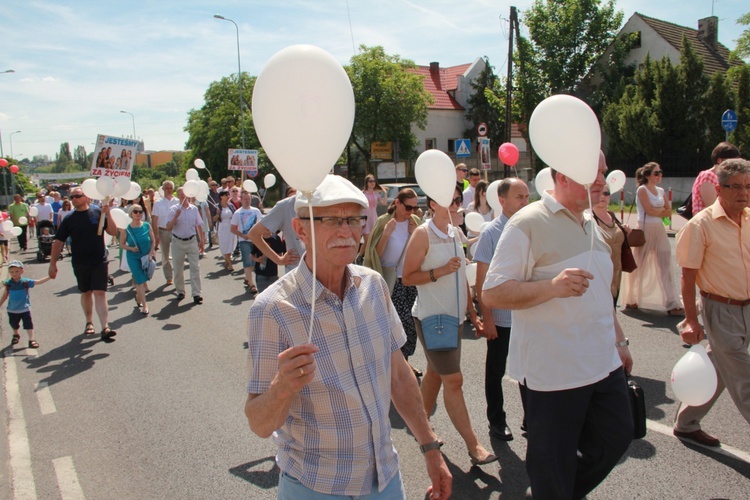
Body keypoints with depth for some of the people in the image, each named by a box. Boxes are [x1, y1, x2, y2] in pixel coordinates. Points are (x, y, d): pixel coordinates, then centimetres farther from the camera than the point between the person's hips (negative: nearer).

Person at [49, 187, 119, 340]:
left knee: (100, 293, -9)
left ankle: (105, 327, -13)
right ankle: (89, 323, 31)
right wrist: (53, 263, 1)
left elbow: (113, 232, -6)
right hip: (79, 263, 2)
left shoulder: (98, 212, -3)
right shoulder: (69, 219, 0)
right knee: (86, 293, 15)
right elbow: (58, 242, 4)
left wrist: (107, 215, -19)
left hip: (99, 260, -2)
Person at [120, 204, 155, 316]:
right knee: (140, 281, -7)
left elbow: (153, 241, 2)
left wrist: (151, 253, -10)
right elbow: (122, 244, -1)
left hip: (147, 257, 3)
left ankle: (138, 296, 41)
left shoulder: (147, 226, -4)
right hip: (133, 258, -2)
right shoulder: (126, 229, -8)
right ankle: (144, 305, -2)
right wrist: (131, 248, -18)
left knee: (144, 280, 15)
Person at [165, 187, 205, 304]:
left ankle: (196, 294, -3)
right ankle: (180, 292, 24)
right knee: (178, 269, 9)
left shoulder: (194, 209, 4)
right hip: (178, 242, 0)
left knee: (195, 268, -5)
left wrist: (201, 241, 8)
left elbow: (199, 226, 11)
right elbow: (168, 228, -9)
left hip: (192, 241, 0)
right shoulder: (174, 209, -2)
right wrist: (176, 217, -22)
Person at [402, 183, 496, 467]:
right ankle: (473, 446, 1)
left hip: (454, 316, 7)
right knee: (453, 380, -5)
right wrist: (440, 271, -22)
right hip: (431, 317, -7)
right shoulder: (423, 234, -12)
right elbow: (408, 278, -12)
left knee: (435, 372, 16)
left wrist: (472, 313, 15)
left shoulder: (456, 233, 9)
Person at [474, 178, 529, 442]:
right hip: (501, 318, -4)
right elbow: (482, 281, -10)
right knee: (496, 372, 12)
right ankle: (496, 421, 30)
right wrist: (486, 318, -12)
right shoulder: (491, 232, -11)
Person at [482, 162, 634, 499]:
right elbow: (491, 294, -21)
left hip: (604, 363, 8)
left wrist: (619, 339, 25)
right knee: (553, 465, 6)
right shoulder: (528, 223, -15)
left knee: (617, 436, 19)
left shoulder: (590, 225, 12)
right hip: (555, 370, -8)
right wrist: (551, 286, -33)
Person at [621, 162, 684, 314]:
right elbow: (650, 210, -16)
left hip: (659, 230, 6)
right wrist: (662, 209, 0)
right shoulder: (642, 190, -7)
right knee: (640, 266, 2)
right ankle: (632, 300, 17)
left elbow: (669, 211, 8)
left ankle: (671, 304, 3)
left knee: (664, 266, 2)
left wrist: (657, 212, -8)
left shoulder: (661, 191, 13)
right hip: (645, 229, -6)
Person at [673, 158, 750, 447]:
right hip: (720, 310, -6)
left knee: (718, 371, 15)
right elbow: (688, 276, -11)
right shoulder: (702, 224, -13)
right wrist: (691, 321, -14)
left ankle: (686, 424, 31)